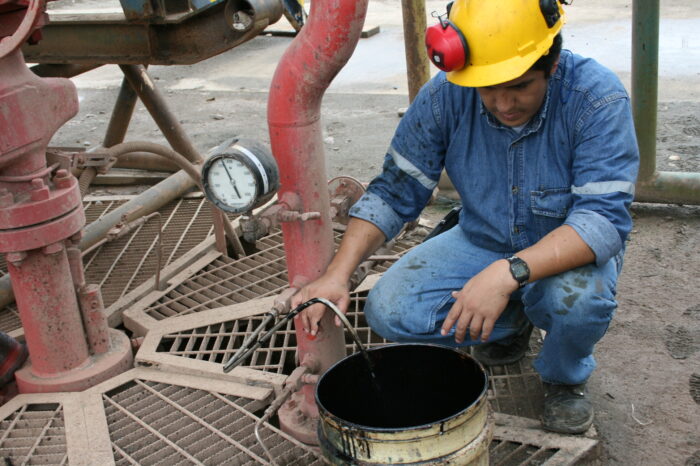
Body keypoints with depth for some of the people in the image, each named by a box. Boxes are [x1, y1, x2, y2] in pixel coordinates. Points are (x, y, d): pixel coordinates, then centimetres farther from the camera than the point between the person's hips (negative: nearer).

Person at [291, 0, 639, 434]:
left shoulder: (597, 98, -26)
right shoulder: (446, 96, -17)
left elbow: (603, 218, -33)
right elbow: (394, 191, -9)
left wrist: (508, 273, -47)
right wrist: (337, 274, -21)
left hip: (570, 251, -3)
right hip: (483, 242, 3)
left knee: (579, 297, -37)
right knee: (389, 312, -15)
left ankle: (565, 377, 1)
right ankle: (511, 323, 13)